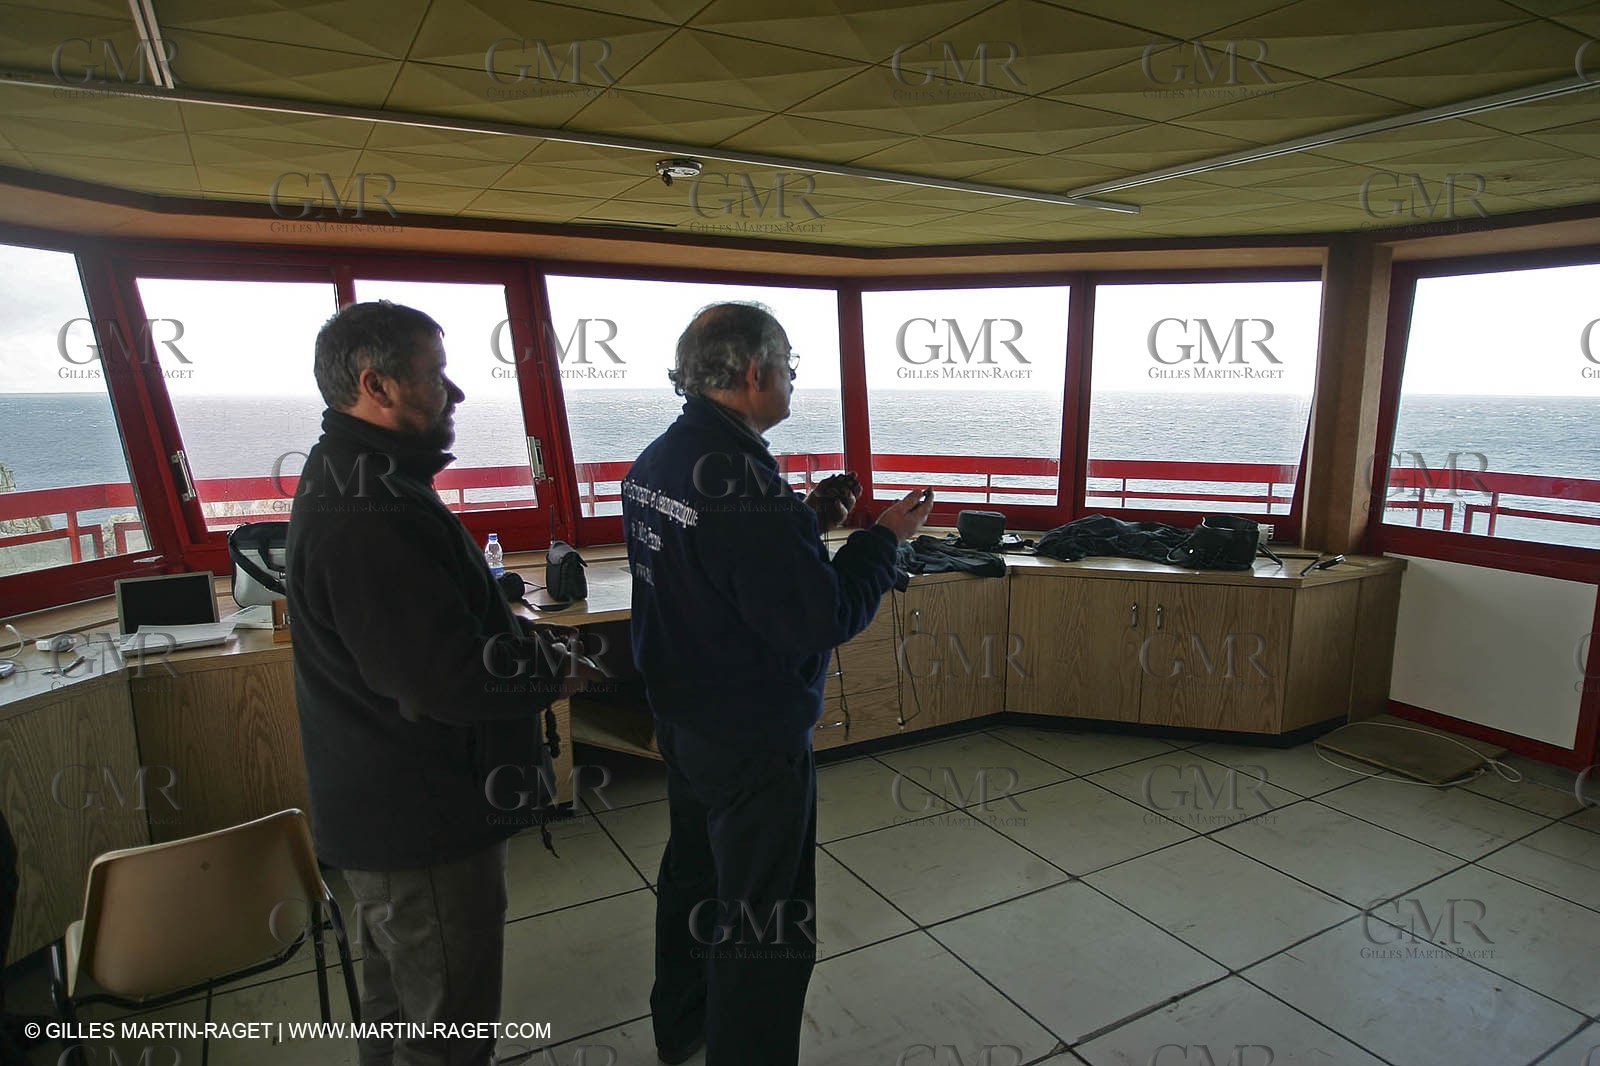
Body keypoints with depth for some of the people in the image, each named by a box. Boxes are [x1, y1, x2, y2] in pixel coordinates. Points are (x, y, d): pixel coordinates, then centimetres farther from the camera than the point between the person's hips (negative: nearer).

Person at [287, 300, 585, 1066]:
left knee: (400, 1003, 30)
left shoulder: (347, 482, 7)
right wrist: (554, 671, -14)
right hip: (421, 824, -10)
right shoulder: (367, 515, -29)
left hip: (387, 809, 11)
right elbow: (449, 679, -32)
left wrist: (525, 649, 2)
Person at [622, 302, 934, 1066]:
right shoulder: (739, 479, -28)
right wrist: (885, 537, -13)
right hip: (752, 738, -10)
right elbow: (821, 620, -26)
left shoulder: (654, 462, 1)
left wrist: (807, 520, 6)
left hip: (679, 716, 10)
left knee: (692, 874, 27)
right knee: (764, 921, 9)